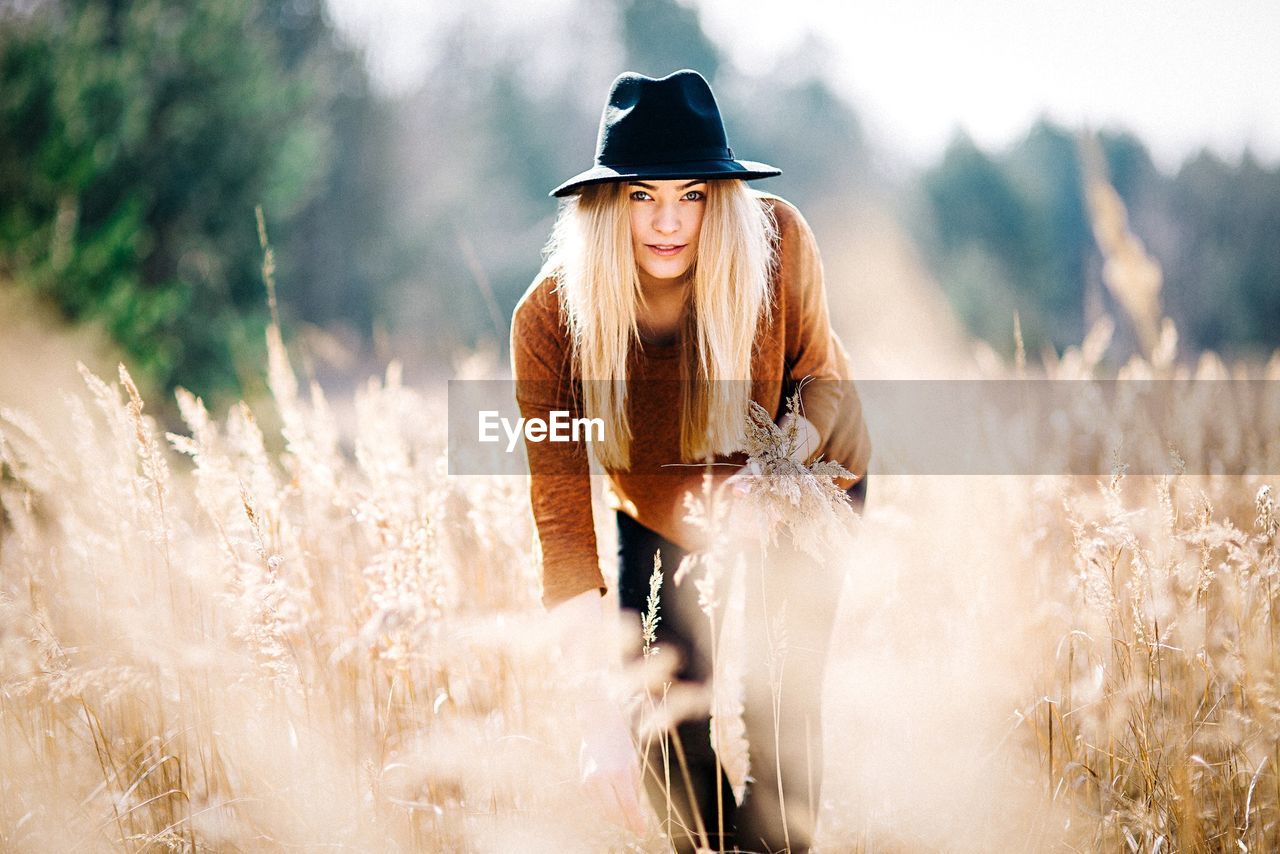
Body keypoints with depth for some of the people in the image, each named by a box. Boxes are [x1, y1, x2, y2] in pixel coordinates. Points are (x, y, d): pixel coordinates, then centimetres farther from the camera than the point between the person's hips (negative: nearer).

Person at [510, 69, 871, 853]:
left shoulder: (775, 239, -31)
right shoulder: (550, 318, -32)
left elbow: (824, 374, -12)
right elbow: (563, 522, -32)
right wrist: (604, 707, -39)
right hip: (657, 511, 1)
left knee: (779, 699, -14)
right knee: (668, 731, -5)